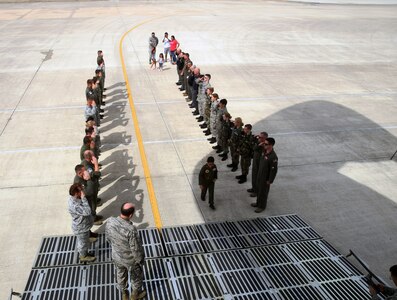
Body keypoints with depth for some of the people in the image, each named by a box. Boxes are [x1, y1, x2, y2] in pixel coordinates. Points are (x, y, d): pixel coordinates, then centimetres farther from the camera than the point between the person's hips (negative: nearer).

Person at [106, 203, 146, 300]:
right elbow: (136, 249, -27)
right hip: (131, 260, -5)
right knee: (136, 277, 26)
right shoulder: (131, 230, -40)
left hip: (116, 257, 5)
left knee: (121, 276, 30)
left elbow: (107, 237, -3)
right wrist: (139, 260, -7)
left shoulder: (110, 222, -23)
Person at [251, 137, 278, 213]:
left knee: (263, 192, 9)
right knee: (259, 189, 23)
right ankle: (258, 203, 43)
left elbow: (274, 170, -24)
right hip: (259, 175, 8)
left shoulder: (273, 157, -30)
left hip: (265, 178, -8)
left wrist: (270, 181, -18)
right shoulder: (264, 151, -4)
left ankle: (262, 206, 28)